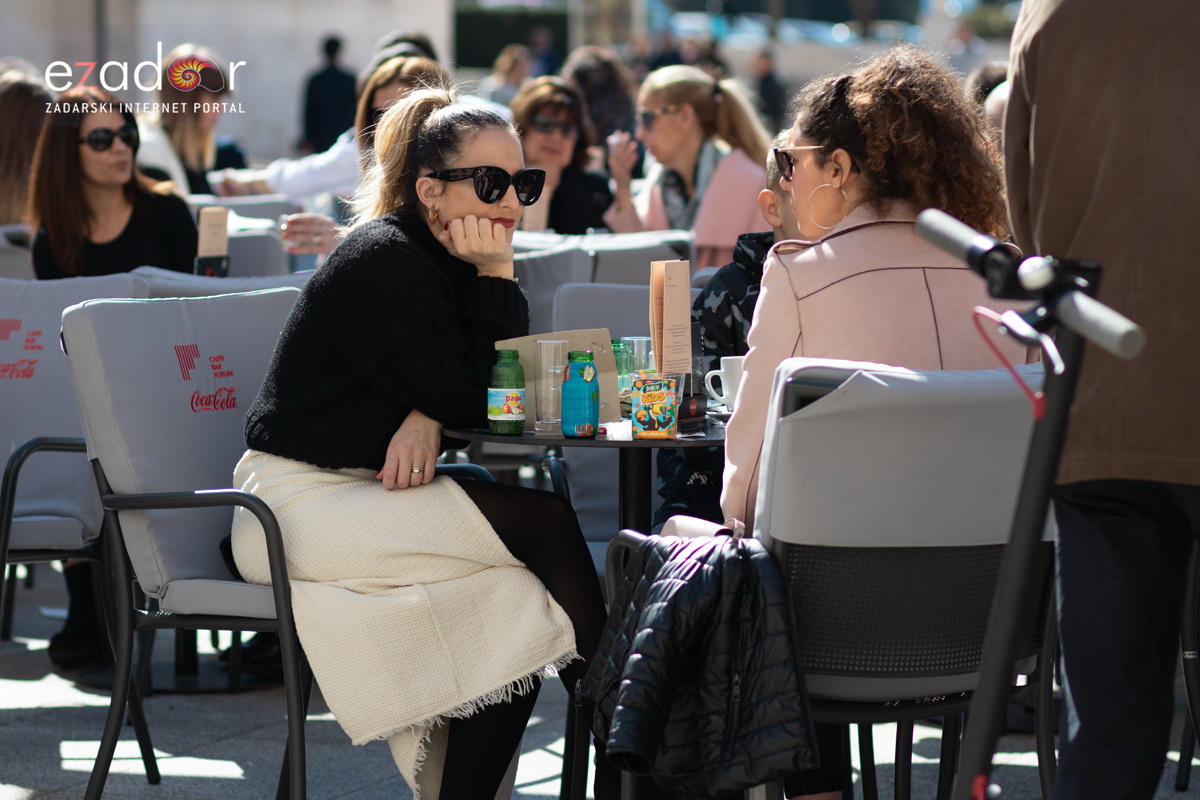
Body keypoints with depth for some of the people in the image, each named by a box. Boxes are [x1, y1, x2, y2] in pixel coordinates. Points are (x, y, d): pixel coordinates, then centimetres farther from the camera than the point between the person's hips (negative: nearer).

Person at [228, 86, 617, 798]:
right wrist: (497, 277, -14)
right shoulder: (386, 261, -14)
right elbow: (475, 402, -16)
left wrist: (430, 415, -16)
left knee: (522, 604, -16)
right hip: (300, 505, -8)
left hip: (371, 494, 8)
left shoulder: (446, 261, 12)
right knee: (543, 521, -20)